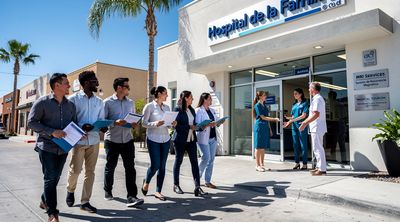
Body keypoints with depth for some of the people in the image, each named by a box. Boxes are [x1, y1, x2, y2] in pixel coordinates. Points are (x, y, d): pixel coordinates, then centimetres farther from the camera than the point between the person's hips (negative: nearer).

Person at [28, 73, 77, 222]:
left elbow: (74, 124, 15)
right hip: (47, 147, -5)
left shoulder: (70, 105, 9)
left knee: (55, 178, 15)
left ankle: (45, 201, 39)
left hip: (63, 147, 5)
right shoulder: (42, 102, -6)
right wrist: (52, 132, -20)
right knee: (50, 178, -5)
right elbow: (31, 122, -9)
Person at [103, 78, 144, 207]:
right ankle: (108, 191, 34)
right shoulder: (108, 102, -5)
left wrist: (134, 124, -6)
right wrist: (115, 123, -23)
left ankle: (131, 196, -3)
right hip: (112, 140, -3)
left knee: (130, 168, -5)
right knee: (110, 167, 12)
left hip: (127, 139, 3)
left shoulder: (130, 102, 9)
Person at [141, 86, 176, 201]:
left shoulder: (167, 107, 10)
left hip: (166, 139, 5)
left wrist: (173, 123, -7)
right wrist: (155, 124, -23)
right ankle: (146, 182, 27)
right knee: (155, 165, -4)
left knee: (162, 166, 5)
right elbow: (144, 123, -7)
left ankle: (158, 191, 16)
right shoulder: (149, 106, -6)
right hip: (153, 139, -5)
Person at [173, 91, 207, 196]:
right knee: (178, 161, 8)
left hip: (191, 139, 6)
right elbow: (176, 125, -16)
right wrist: (189, 127, -19)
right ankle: (176, 185, 23)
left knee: (194, 162, -1)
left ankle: (197, 187, -1)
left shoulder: (192, 110, 12)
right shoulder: (178, 109, -9)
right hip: (180, 140, -6)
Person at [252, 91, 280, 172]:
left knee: (264, 147, 8)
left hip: (265, 127, 8)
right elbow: (263, 117, -12)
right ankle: (257, 165, 0)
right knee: (259, 147, -5)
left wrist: (270, 129, 17)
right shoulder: (257, 105, -7)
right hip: (259, 127, -8)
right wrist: (274, 119, -14)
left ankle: (262, 164, 15)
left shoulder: (264, 105, 18)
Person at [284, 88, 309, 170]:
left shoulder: (304, 103, -1)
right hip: (294, 126, 6)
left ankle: (304, 164, 4)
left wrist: (292, 120, -15)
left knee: (303, 145, -2)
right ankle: (297, 162, 16)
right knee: (295, 145, 8)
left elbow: (304, 115, -10)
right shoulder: (294, 104, 17)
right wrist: (289, 121, -2)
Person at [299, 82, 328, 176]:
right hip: (317, 127, 11)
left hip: (317, 127, -11)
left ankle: (322, 169, -1)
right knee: (317, 148, 16)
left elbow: (316, 114, -25)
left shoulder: (317, 99, -15)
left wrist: (305, 123, -24)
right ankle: (319, 167, 24)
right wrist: (305, 122, 24)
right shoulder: (318, 98, 18)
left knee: (317, 148, -6)